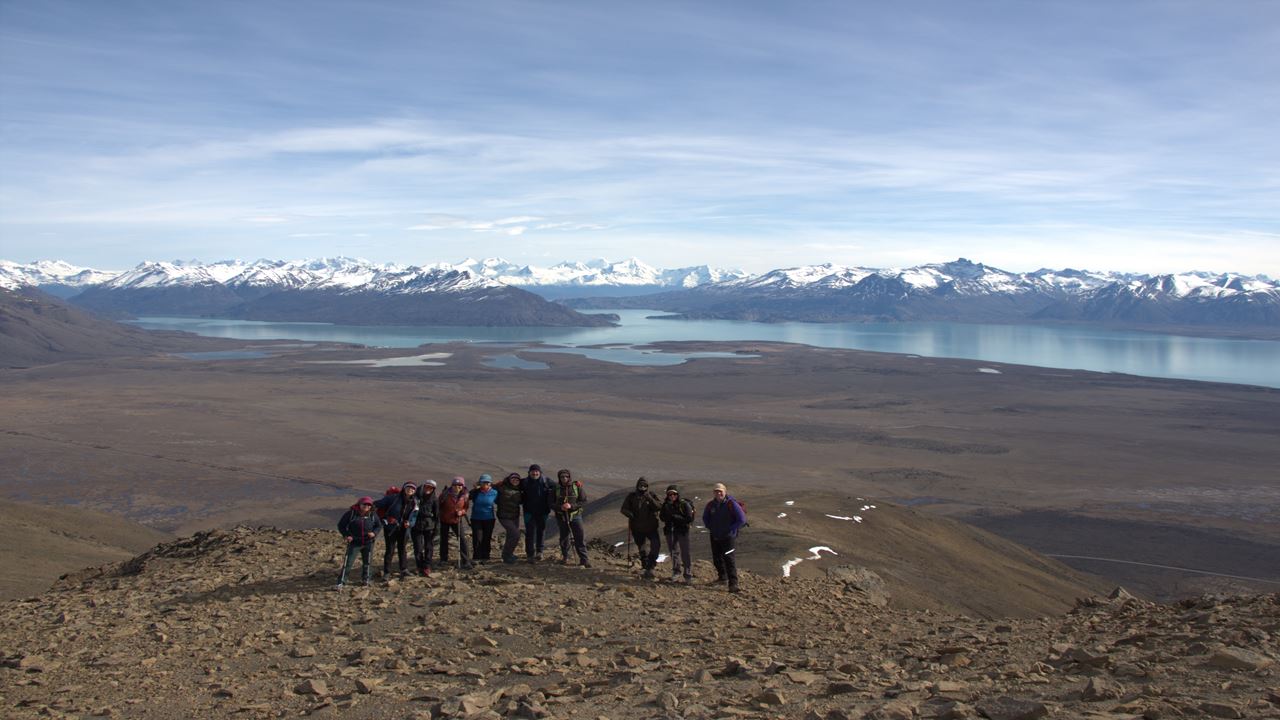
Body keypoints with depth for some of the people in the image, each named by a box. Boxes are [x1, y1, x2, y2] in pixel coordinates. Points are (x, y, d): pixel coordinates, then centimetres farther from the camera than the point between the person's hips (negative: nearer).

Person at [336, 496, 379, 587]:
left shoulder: (373, 515, -1)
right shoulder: (351, 513, -10)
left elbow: (378, 525, 10)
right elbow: (341, 525, -2)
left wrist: (374, 533, -9)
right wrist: (346, 535, -14)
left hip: (368, 543, 3)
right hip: (354, 543, -3)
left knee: (367, 562, 15)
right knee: (348, 562, -5)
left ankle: (366, 578, 34)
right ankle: (341, 581, 4)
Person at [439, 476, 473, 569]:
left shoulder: (464, 496, -11)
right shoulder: (446, 494, -16)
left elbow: (465, 508, 3)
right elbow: (439, 505, -2)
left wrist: (462, 512, -18)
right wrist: (439, 516, -2)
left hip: (457, 520, 0)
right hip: (444, 520, 0)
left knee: (462, 539, -10)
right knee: (444, 540, 12)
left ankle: (466, 562, -8)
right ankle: (443, 559, 32)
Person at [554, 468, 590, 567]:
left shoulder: (577, 487, -5)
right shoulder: (556, 488, -1)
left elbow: (584, 501, -5)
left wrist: (571, 506, -19)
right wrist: (560, 507, -17)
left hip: (575, 515, -1)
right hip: (561, 516, 2)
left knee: (580, 537, -7)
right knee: (564, 537, 10)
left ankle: (583, 559, -3)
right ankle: (565, 557, 28)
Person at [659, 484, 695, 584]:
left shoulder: (684, 504, -10)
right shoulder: (666, 505, 5)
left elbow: (689, 519, -13)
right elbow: (662, 517, 8)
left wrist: (675, 517, -18)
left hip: (682, 531, -5)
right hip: (670, 531, 5)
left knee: (685, 553, -7)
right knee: (673, 552, 13)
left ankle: (688, 576, -3)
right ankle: (676, 572, 30)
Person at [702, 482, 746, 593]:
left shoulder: (731, 504, -14)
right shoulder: (711, 505, 2)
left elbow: (742, 519, -13)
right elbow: (705, 517, 23)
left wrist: (731, 529, -10)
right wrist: (709, 527, 11)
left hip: (729, 537, -6)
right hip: (715, 537, 6)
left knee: (729, 559, -13)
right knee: (716, 558, 17)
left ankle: (733, 584, -13)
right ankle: (722, 576, 39)